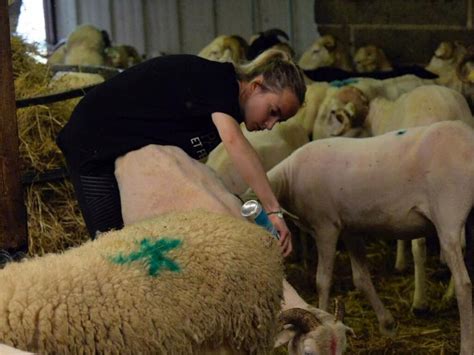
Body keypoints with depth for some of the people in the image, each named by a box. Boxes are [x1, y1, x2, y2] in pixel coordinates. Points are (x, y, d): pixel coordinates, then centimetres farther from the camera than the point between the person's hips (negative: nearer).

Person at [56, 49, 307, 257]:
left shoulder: (222, 100, 2)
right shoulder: (218, 81, -26)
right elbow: (234, 141, -44)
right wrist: (274, 210, -48)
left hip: (133, 151, 9)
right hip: (95, 143, -9)